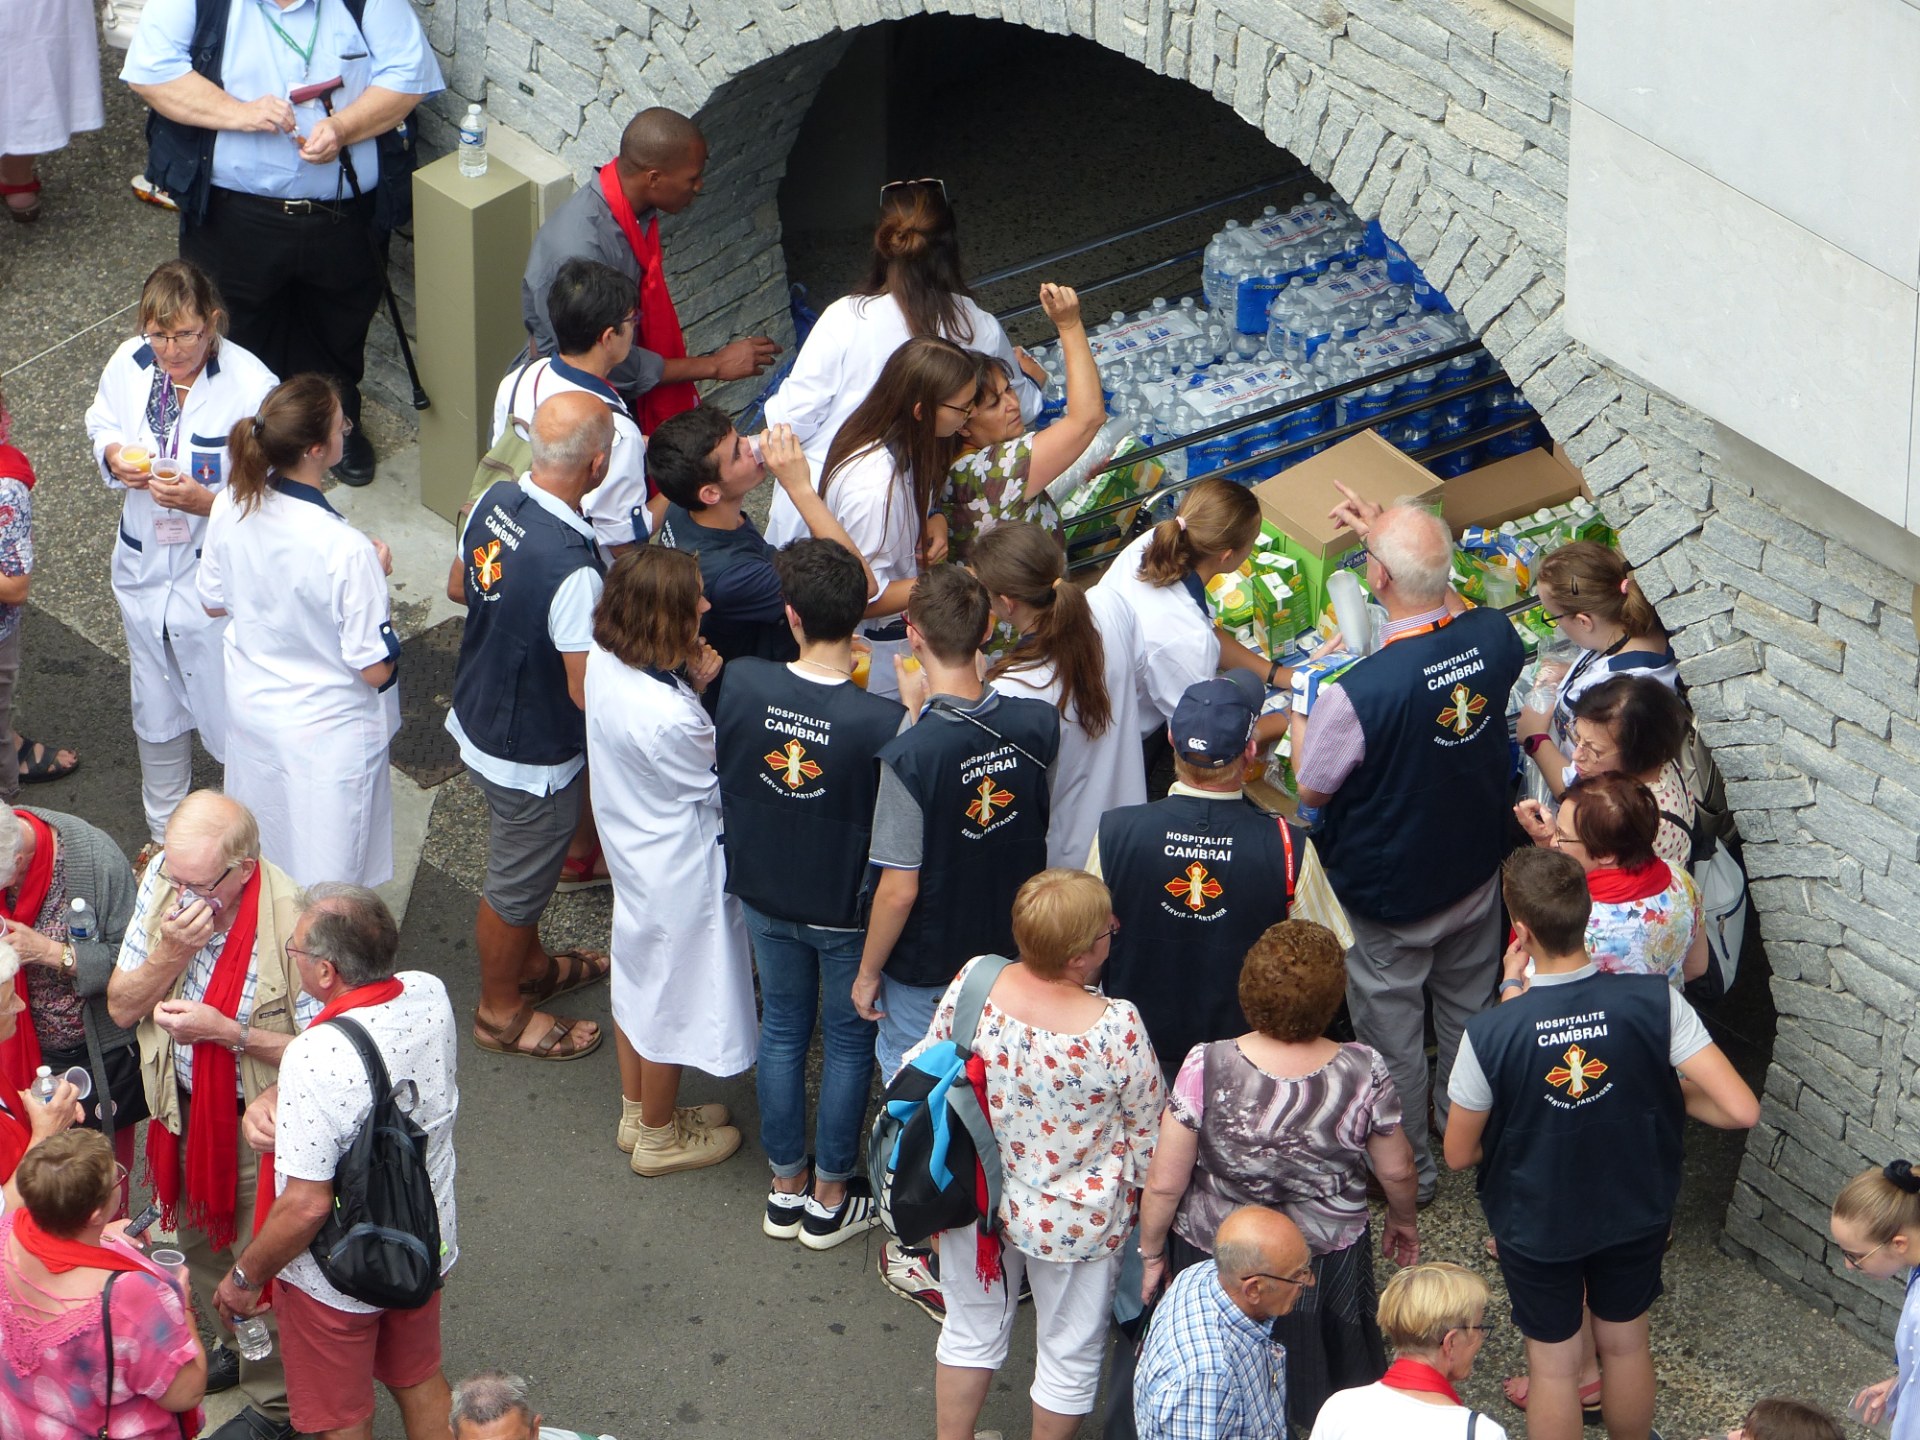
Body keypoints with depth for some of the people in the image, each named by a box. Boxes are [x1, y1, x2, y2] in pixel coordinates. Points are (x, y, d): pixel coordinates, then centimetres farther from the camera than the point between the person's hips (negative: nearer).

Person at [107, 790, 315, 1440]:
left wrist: (225, 1031, -31)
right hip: (182, 1111, 6)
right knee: (199, 1246, 25)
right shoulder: (162, 883, -14)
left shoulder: (290, 922, -31)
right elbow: (121, 1006, -8)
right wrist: (171, 953, -26)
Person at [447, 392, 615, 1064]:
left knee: (524, 863, 31)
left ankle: (530, 965, 53)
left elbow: (458, 586, 7)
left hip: (477, 717, 8)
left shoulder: (496, 501, -12)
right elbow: (586, 692, -29)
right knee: (516, 886, 16)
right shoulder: (573, 568, -37)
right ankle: (501, 1012, 38)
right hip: (533, 756, -8)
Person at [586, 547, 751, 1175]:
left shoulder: (604, 663, -14)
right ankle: (659, 1136, 36)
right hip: (678, 870, -8)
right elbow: (719, 788, -20)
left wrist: (693, 687, -12)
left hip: (632, 850, 8)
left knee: (638, 977, 27)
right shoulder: (669, 718, -38)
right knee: (671, 999, 15)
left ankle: (639, 1111, 48)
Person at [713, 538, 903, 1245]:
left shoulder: (743, 683, -21)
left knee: (781, 1030, 22)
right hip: (847, 910, -3)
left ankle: (785, 1187, 35)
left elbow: (723, 777, -3)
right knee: (848, 1042, 17)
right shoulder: (883, 722, -31)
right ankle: (831, 1197, 31)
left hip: (764, 895, 3)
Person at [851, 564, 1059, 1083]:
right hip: (1014, 954, 5)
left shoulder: (910, 754, -31)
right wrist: (926, 710, 5)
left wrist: (867, 973, -9)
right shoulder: (1038, 723, -16)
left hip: (925, 972, -5)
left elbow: (899, 890, -24)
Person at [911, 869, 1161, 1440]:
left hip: (975, 1195, 4)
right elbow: (1147, 1134, -15)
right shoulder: (1117, 1028, -31)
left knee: (972, 1329, 27)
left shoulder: (972, 981, -20)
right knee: (1069, 1351, 20)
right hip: (1074, 1221, -4)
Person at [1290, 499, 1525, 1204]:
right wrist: (1391, 538, 10)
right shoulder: (1495, 637, -23)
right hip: (1475, 873, 5)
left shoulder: (1359, 692, -39)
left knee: (1391, 1031, 20)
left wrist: (1297, 714, -1)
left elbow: (1311, 789, -19)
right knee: (1468, 1007, 29)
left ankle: (1406, 1166, 39)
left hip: (1386, 895, -5)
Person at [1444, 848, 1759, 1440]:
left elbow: (1459, 1153, -14)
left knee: (1554, 1363, 20)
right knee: (1627, 1343, 27)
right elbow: (1741, 1110, -26)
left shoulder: (1490, 1035, -30)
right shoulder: (1655, 1003, -27)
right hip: (1636, 1213, 2)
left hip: (1537, 1226, -2)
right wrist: (1670, 1094, -5)